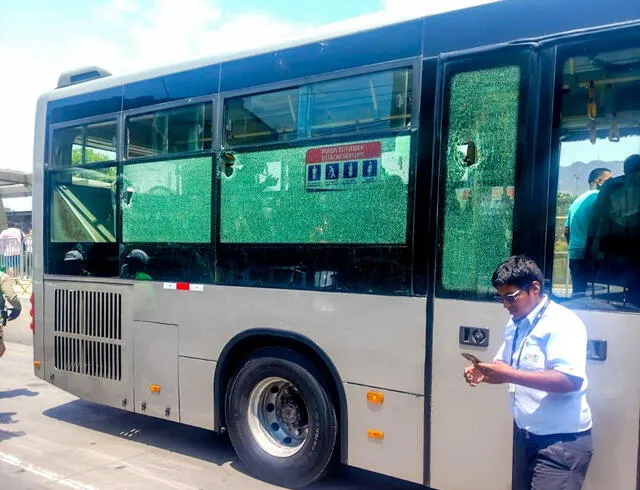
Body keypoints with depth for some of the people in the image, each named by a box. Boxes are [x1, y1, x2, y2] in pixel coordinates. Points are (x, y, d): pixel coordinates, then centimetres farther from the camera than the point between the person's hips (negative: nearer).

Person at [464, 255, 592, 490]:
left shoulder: (563, 323, -17)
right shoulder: (515, 324, 9)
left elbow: (571, 381, -27)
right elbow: (504, 368, 16)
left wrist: (511, 374, -31)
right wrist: (483, 372, -6)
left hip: (561, 441, -8)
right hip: (524, 434, 8)